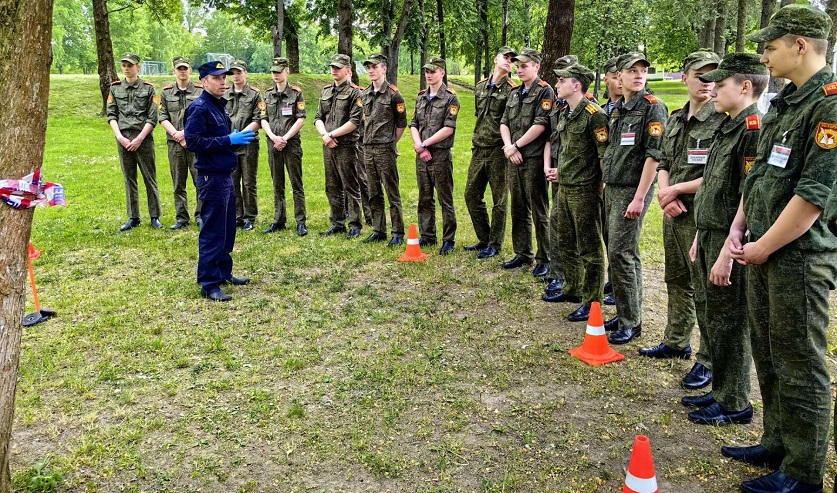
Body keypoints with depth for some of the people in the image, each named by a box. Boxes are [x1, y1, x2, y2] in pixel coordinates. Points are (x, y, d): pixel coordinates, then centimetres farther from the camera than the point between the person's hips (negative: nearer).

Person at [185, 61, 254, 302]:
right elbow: (192, 141, -22)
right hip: (211, 178, -9)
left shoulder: (220, 105, 15)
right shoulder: (199, 108, -13)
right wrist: (228, 140, -21)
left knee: (227, 228, 16)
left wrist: (236, 138, 7)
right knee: (212, 231, -5)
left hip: (225, 175, 9)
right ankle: (209, 284, 2)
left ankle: (224, 272, 29)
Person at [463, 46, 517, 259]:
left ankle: (495, 244, 14)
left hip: (498, 152, -7)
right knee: (471, 195, 12)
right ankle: (484, 239, 27)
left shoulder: (511, 90, -8)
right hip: (478, 150, 7)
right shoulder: (480, 87, 12)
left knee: (499, 201, 3)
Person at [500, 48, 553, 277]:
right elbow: (504, 123, 12)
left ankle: (544, 259, 6)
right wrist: (508, 147, -5)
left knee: (539, 211, -2)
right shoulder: (514, 93, 17)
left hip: (534, 160, -8)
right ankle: (522, 254, 25)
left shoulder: (545, 92, -6)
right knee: (518, 209, 14)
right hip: (513, 159, 8)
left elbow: (540, 125, -16)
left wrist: (516, 146, -12)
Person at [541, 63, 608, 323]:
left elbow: (605, 154, -18)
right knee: (565, 243, 19)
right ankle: (571, 290, 35)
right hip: (563, 187, 9)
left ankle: (591, 302, 10)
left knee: (589, 249, 1)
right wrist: (548, 167, 15)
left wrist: (605, 187, -17)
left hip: (585, 190, -9)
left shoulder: (594, 114, -16)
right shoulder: (564, 113, 11)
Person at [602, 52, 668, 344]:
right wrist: (605, 183, 15)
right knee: (625, 254, 12)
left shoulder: (653, 107, -10)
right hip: (611, 189, 8)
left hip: (632, 191, -8)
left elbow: (654, 156, -16)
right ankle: (625, 313, 22)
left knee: (620, 254, -9)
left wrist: (639, 198, -20)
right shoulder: (617, 109, 14)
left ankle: (630, 322, 2)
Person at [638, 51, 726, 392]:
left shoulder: (721, 121, -11)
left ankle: (708, 361, 8)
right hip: (673, 214, 8)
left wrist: (675, 190, -12)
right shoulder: (675, 120, 12)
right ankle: (676, 343, 34)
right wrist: (665, 195, -4)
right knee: (676, 281, 18)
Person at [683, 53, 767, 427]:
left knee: (730, 325, 1)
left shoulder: (754, 129, -16)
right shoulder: (726, 128, 14)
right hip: (710, 237, 9)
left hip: (730, 242, -9)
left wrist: (727, 253, -23)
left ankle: (735, 404, 16)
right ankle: (720, 391, 31)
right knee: (710, 318, 17)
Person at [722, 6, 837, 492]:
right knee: (768, 355, 18)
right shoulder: (782, 102, 13)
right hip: (763, 250, 9)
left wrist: (764, 248, -15)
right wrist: (739, 229, 8)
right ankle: (777, 443, 34)